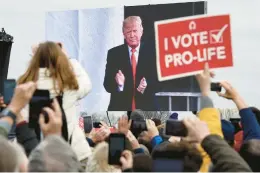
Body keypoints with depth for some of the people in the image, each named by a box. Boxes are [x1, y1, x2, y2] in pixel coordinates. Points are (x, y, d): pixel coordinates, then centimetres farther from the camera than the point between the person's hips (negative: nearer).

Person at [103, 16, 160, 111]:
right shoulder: (114, 53, 5)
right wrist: (119, 84, -20)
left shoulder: (152, 52, 3)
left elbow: (158, 81, 2)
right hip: (120, 109, 0)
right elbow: (107, 84, 1)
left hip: (146, 110, 0)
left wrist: (146, 86, -19)